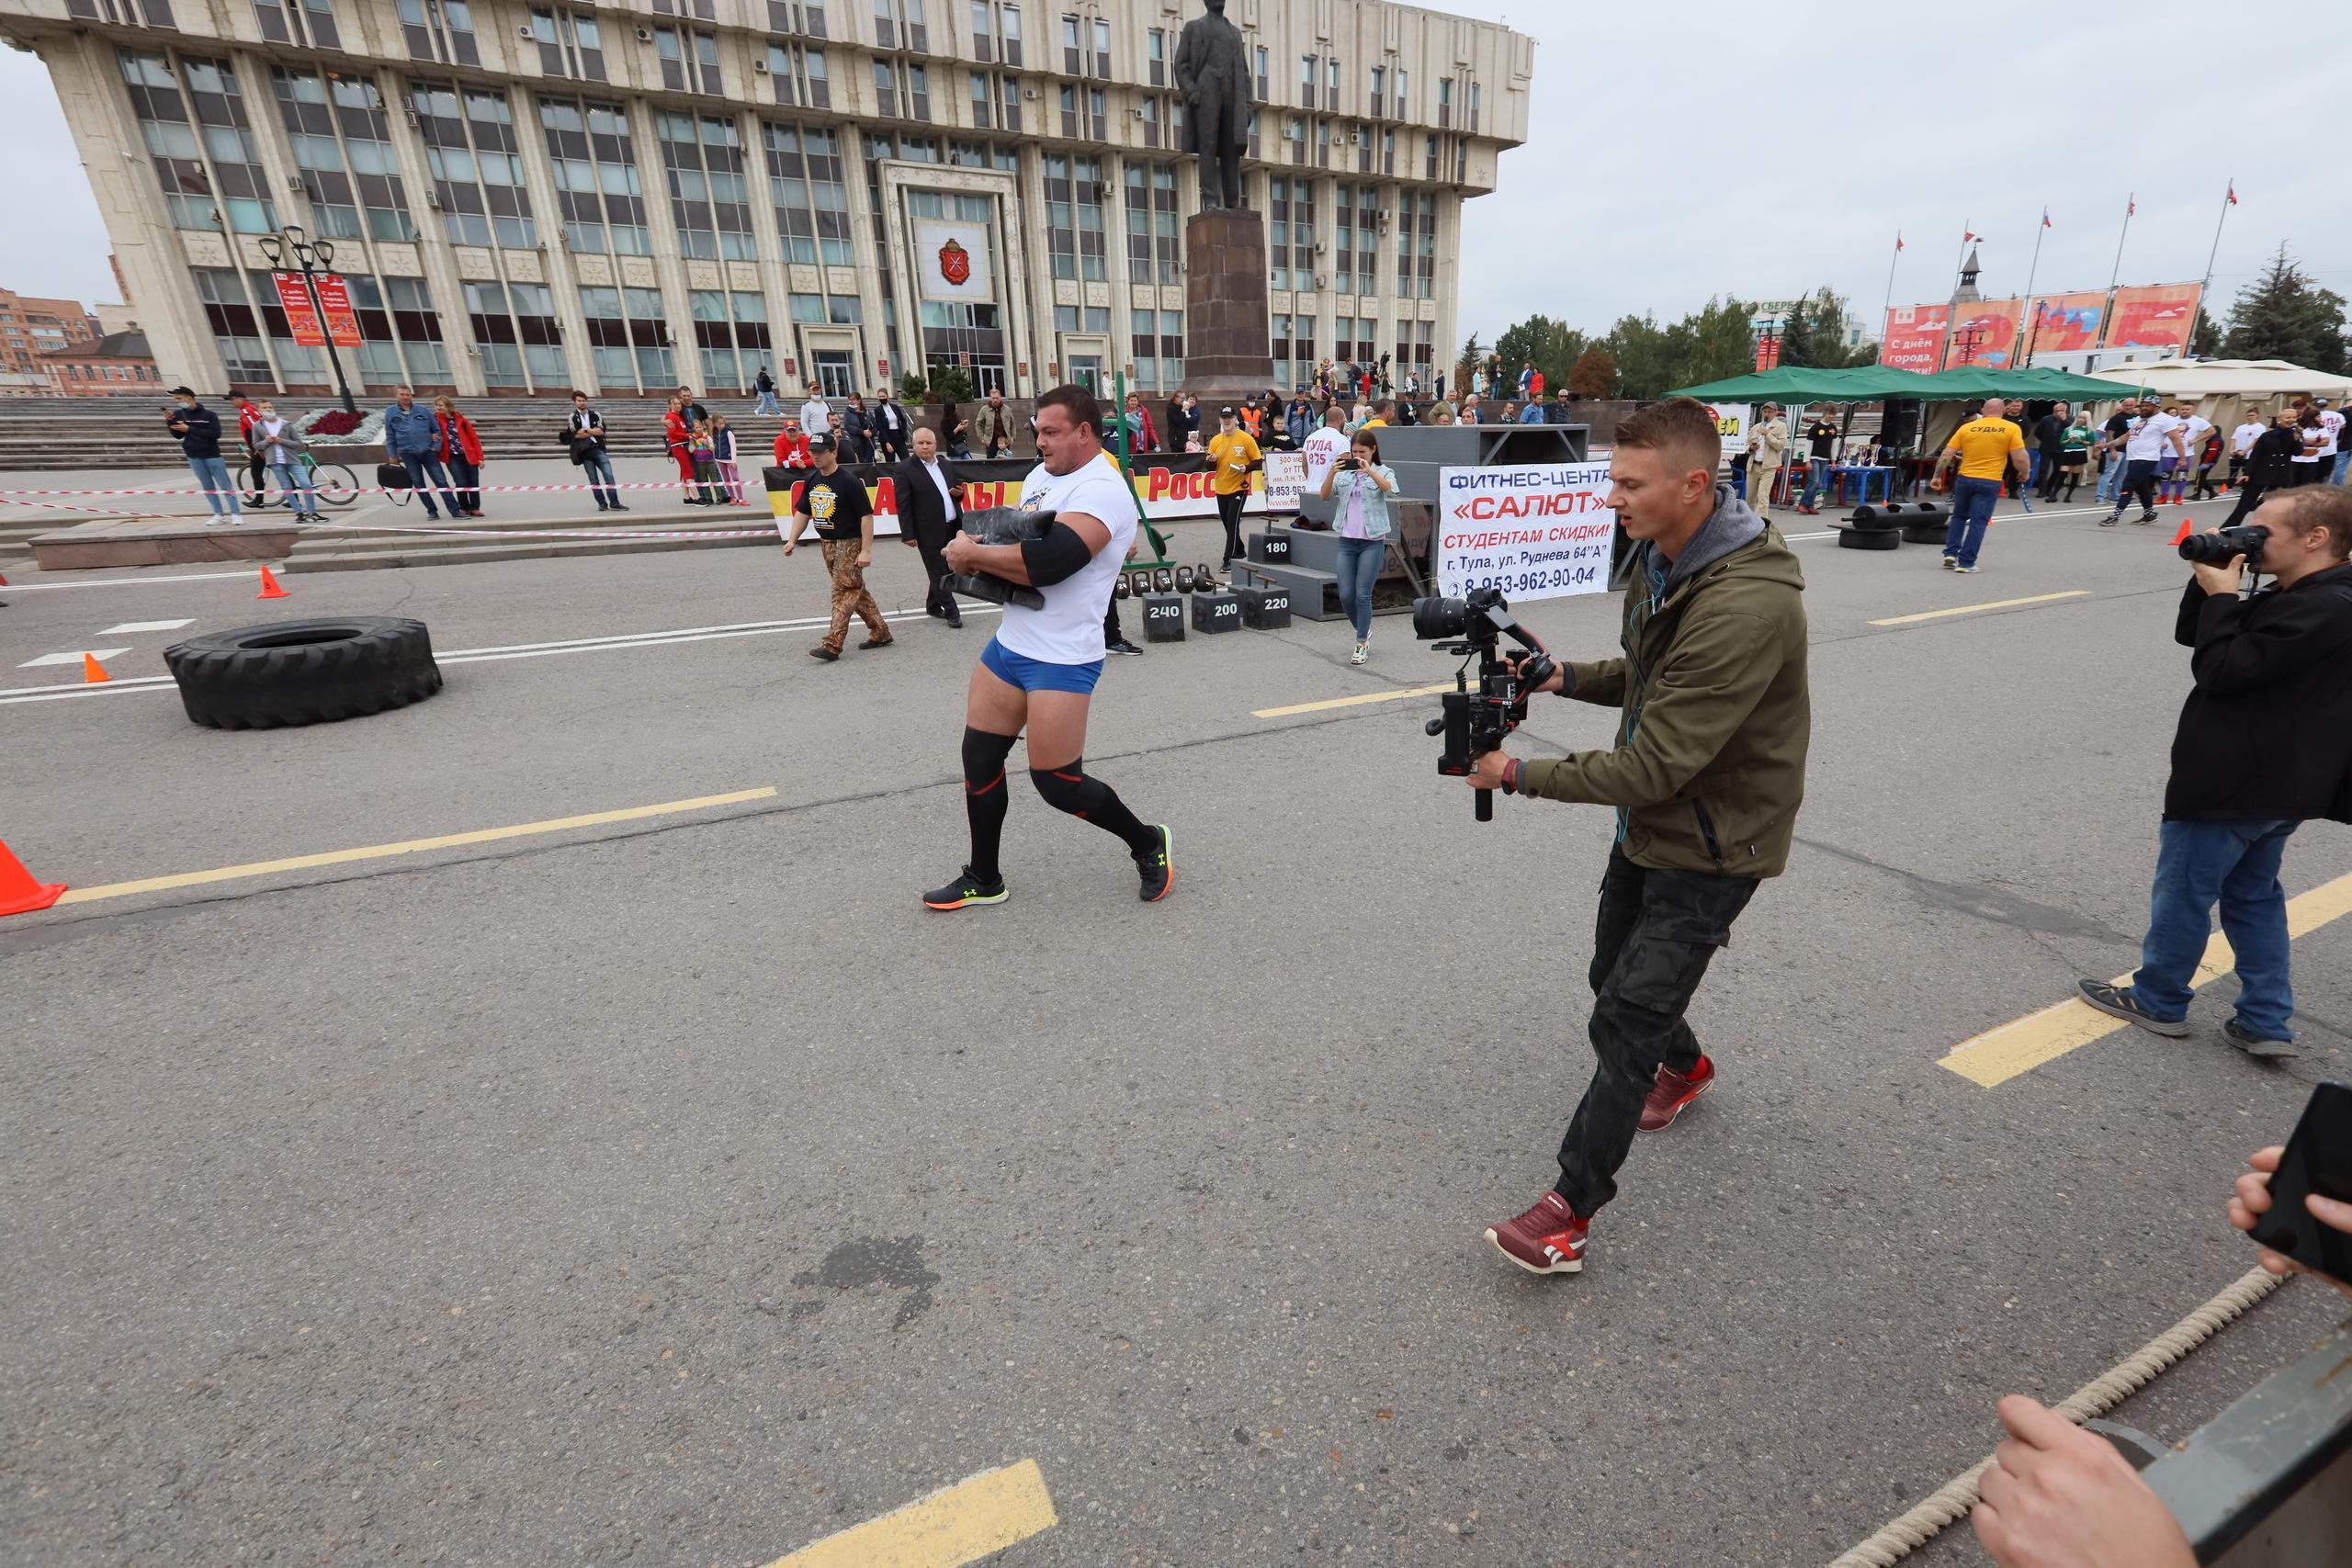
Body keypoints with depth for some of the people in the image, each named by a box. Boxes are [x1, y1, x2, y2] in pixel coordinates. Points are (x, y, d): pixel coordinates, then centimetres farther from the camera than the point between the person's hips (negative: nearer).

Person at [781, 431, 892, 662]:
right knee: (855, 590, 13)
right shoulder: (811, 481, 8)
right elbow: (803, 512, 15)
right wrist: (792, 540, 4)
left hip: (849, 544, -8)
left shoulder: (849, 481, -14)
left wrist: (866, 550, -19)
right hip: (826, 543, 8)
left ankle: (832, 645, -10)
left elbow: (866, 515, -15)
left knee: (844, 593, -8)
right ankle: (880, 632, 23)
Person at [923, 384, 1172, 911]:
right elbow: (1010, 536, 21)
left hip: (1061, 660, -9)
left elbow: (1047, 562, -30)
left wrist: (973, 554, -17)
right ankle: (983, 880, 29)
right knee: (980, 757, 12)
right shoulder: (1040, 476, 12)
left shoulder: (1102, 490, -17)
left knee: (1057, 782, -4)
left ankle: (1150, 843, 22)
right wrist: (978, 549, -3)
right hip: (1009, 644, 9)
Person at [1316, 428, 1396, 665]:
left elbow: (1389, 488, -20)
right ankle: (1364, 631, 28)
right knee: (1345, 595, 3)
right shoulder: (1344, 473, 9)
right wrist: (1331, 474, -15)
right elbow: (1324, 496, 0)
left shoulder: (1383, 471, 1)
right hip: (1347, 540, 3)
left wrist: (1369, 470, -31)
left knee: (1362, 594, -5)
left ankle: (1362, 644, 7)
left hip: (1372, 541, -3)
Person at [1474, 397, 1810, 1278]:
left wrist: (1521, 774, -24)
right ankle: (1683, 1066, 55)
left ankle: (1571, 1211, 8)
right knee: (1618, 977, 23)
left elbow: (1655, 765, -31)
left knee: (1625, 1019, -6)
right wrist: (1565, 676, -4)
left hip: (1711, 847, -9)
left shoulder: (1746, 606, -32)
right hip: (1650, 823, 9)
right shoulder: (1663, 555, -1)